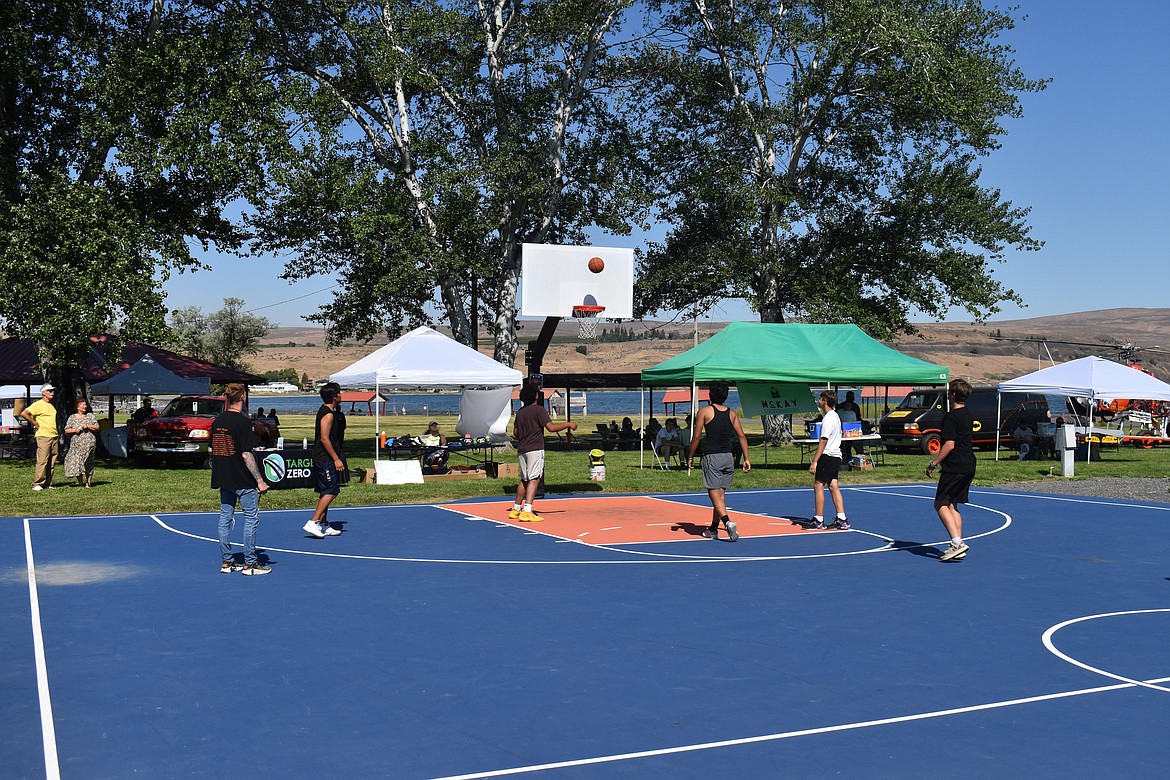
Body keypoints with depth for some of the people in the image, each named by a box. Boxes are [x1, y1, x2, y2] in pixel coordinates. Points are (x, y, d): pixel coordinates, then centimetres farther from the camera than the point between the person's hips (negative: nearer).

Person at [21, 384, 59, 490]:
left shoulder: (51, 405, 19)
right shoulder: (38, 404, -5)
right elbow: (24, 413, -16)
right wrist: (35, 423, -12)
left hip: (54, 436, 8)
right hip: (43, 436, -8)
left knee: (52, 462, 6)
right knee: (42, 461, -11)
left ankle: (47, 484, 10)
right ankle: (37, 484, -9)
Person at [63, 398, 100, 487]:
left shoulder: (90, 416, 11)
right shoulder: (72, 417, 13)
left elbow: (97, 428, 8)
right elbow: (66, 430, 10)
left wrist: (88, 426, -8)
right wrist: (74, 430, -8)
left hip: (89, 443, -1)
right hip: (76, 444, 1)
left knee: (88, 463, -6)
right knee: (76, 462, -5)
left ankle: (88, 482, -1)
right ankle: (80, 482, 4)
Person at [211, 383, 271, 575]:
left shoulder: (217, 421, 7)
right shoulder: (243, 422, -15)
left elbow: (211, 449, 13)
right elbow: (246, 455, -19)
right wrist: (260, 480, -15)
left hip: (223, 479, 7)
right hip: (243, 480, -7)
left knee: (225, 518, 12)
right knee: (251, 518, 1)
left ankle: (226, 562, 17)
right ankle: (250, 563, 2)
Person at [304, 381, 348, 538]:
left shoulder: (324, 411, 14)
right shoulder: (328, 414, -16)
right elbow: (324, 439, -21)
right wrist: (336, 459, -20)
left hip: (323, 458, 11)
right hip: (325, 458, -11)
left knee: (325, 492, 13)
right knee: (331, 491, -11)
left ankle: (323, 525, 18)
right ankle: (313, 522, -13)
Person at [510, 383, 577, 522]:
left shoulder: (520, 412, 12)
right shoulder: (539, 409, -9)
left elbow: (515, 431, 19)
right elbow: (551, 427, -16)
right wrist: (569, 424, -6)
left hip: (522, 449, 7)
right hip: (535, 449, -7)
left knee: (524, 480, 17)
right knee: (534, 479, -11)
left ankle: (516, 509, 20)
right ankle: (527, 512, -21)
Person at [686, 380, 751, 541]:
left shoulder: (704, 411, -2)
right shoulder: (731, 414, 10)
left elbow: (696, 436, -4)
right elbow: (742, 436, 6)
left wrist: (690, 457, 5)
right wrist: (746, 459, 9)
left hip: (712, 457, -5)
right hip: (728, 457, 5)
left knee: (714, 494, -5)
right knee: (721, 493, 12)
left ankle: (728, 522, -26)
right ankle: (713, 529, 19)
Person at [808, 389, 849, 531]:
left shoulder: (828, 418, -15)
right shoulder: (834, 416, 17)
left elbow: (823, 441, -20)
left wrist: (814, 461, -21)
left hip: (828, 456, -10)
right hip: (836, 456, 10)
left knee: (818, 485, -5)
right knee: (833, 486, 8)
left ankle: (818, 521, -3)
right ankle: (842, 520, 5)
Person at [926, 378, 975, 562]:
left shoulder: (950, 417, -15)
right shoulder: (968, 414, 14)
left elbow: (950, 445, -20)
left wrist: (933, 463, -14)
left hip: (954, 467, -9)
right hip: (969, 466, 9)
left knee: (941, 504, -5)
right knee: (952, 505, 14)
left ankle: (957, 542, -16)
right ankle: (958, 545, 10)